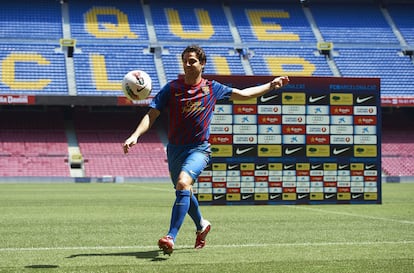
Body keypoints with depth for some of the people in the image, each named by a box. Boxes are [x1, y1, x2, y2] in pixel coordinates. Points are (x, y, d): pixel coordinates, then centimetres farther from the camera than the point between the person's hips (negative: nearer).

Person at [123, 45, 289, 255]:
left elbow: (243, 94, 17)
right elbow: (151, 115, -6)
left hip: (198, 149, -3)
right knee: (183, 191, 19)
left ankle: (171, 237, -32)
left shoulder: (212, 88, 2)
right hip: (175, 149, 3)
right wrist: (135, 135, -21)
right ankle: (201, 226, 50)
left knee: (183, 183, -29)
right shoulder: (172, 88, -2)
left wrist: (271, 86, 17)